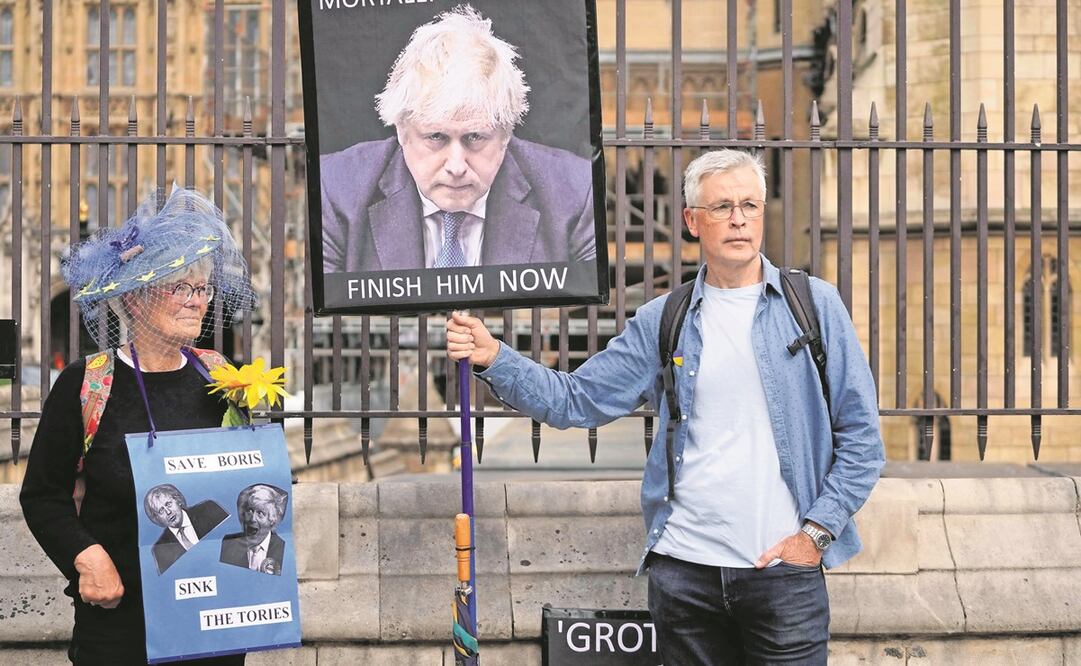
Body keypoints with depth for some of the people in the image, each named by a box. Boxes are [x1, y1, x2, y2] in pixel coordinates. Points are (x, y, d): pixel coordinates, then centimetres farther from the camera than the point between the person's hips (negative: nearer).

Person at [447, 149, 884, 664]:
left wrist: (816, 531, -6)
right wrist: (493, 357, -11)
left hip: (784, 566, -2)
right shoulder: (661, 323, 7)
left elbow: (860, 435, 1)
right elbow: (576, 401, 2)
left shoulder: (814, 306, 1)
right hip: (683, 567, 2)